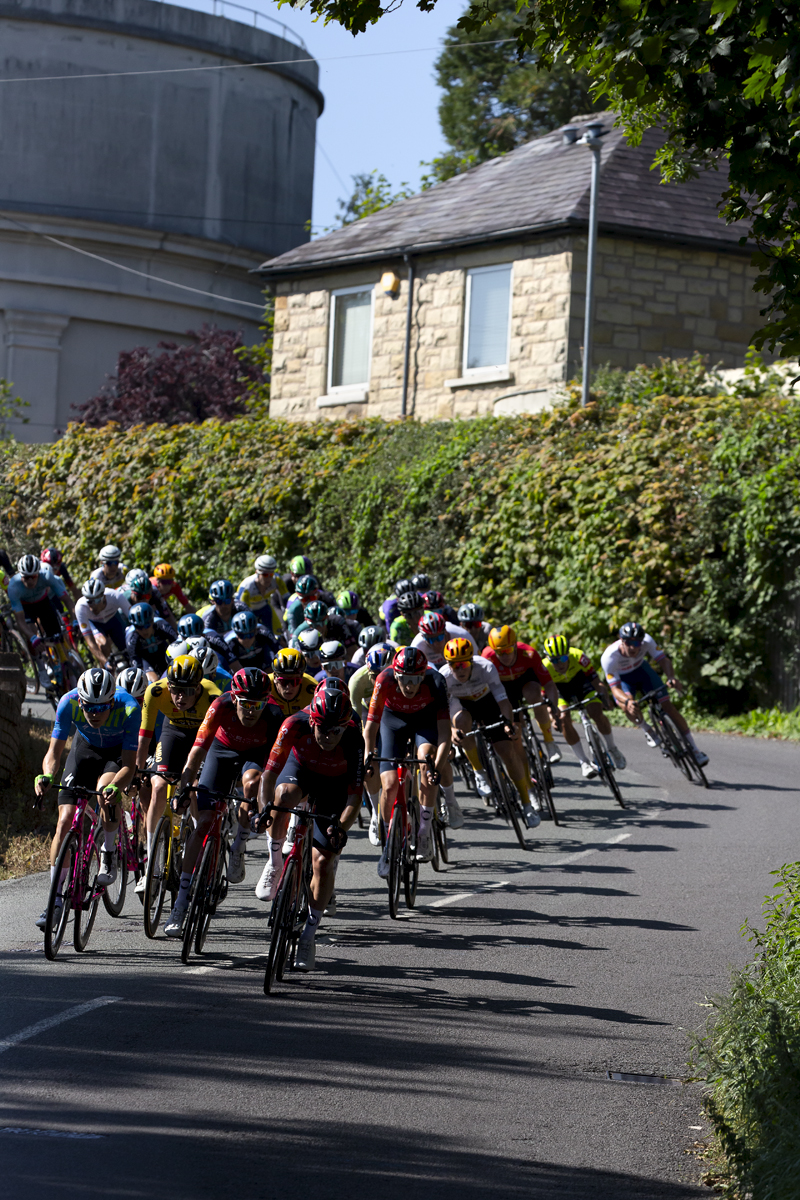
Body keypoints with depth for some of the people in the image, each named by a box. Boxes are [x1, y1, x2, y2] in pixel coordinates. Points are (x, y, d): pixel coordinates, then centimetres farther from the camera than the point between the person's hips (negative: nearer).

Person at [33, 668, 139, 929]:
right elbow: (54, 752, -24)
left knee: (106, 789, -35)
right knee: (65, 819, -10)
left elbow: (129, 764, -34)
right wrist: (46, 775, -45)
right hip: (85, 748, 2)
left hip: (118, 752, -2)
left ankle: (108, 854, -9)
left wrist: (114, 787, -53)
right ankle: (55, 901, -3)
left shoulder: (128, 709, -36)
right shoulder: (68, 703, -30)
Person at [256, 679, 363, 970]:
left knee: (324, 861, -9)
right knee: (284, 795, -37)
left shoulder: (354, 740, -34)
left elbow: (355, 795, -30)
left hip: (334, 784, 0)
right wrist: (264, 808, -47)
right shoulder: (296, 725, -34)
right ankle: (275, 864, -13)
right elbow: (270, 771, -31)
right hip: (300, 769, 1)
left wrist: (341, 827, -46)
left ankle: (309, 935, 7)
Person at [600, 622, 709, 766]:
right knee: (628, 707, -33)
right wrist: (627, 701, -59)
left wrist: (671, 677, -50)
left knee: (667, 705, -10)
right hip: (622, 678, -2)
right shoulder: (609, 657, -38)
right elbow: (615, 688, -38)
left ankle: (695, 750, -1)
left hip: (641, 669, 2)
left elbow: (663, 660, -29)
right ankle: (648, 731, 1)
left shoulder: (646, 641, -32)